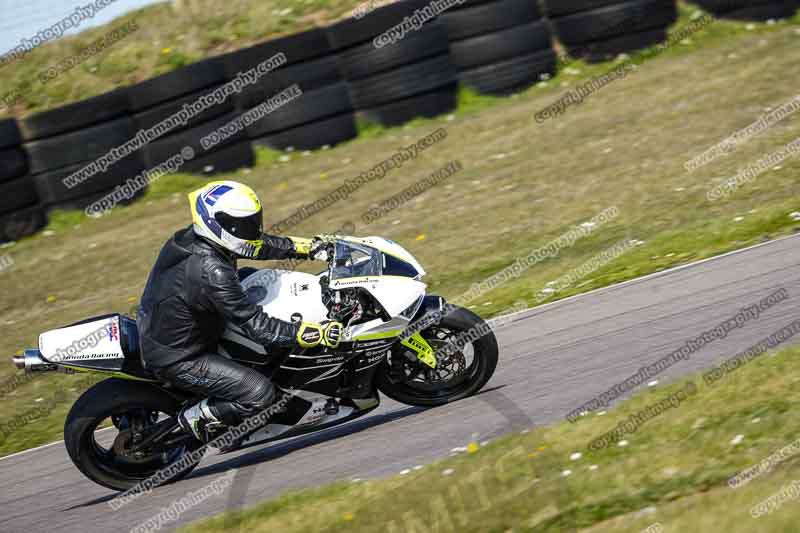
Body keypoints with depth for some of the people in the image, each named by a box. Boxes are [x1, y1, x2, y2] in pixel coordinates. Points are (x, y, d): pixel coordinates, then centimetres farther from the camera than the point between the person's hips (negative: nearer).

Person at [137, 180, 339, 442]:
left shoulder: (188, 238, -5)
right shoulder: (212, 273, -32)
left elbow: (257, 244, 11)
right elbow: (257, 326, -29)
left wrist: (306, 246, 13)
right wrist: (318, 334, -30)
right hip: (178, 359, -10)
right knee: (261, 393, -18)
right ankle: (197, 417, 2)